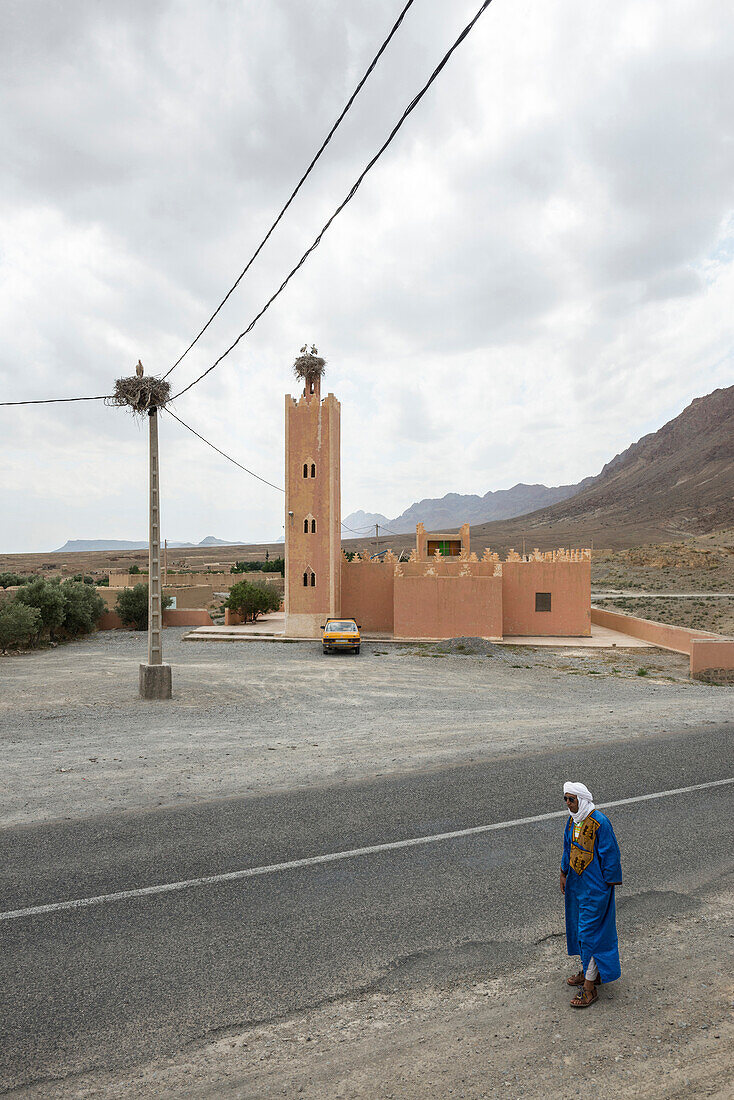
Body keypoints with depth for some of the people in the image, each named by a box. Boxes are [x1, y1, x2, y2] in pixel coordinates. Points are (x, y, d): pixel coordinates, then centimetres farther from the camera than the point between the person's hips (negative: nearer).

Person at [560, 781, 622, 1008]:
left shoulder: (600, 822, -23)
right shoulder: (573, 819, 2)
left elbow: (610, 855, -17)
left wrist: (608, 885, -13)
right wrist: (564, 874, 18)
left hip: (595, 885, -8)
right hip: (576, 882, 8)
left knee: (590, 931, -3)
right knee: (579, 925, 19)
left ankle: (589, 987, 6)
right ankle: (588, 971, 37)